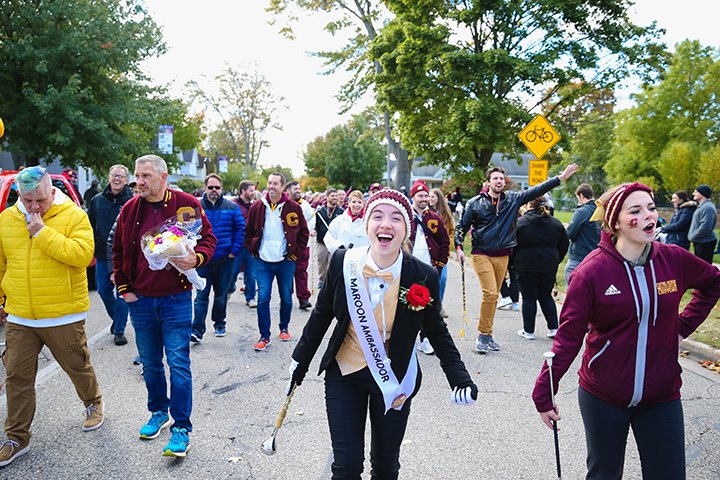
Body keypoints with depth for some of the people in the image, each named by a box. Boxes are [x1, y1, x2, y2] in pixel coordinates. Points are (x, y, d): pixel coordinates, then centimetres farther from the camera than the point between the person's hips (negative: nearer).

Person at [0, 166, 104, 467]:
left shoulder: (74, 216, -10)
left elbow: (82, 254, -25)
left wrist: (42, 232, -23)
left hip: (64, 316, -4)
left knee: (77, 367, 13)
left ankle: (93, 402, 42)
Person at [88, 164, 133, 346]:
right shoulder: (97, 200, 7)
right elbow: (90, 226, 12)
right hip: (103, 256, 4)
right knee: (104, 292, 12)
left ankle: (119, 331, 13)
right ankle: (117, 318, 37)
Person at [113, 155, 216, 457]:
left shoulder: (187, 205, -7)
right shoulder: (129, 210, 4)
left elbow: (208, 239, -1)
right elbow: (118, 252, 14)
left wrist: (197, 258, -22)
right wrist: (123, 288, 7)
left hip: (176, 299, -4)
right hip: (140, 301, 4)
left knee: (178, 364, -2)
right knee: (150, 364, 16)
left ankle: (181, 427, 7)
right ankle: (159, 413, 35)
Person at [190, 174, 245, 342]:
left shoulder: (231, 207, 2)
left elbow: (241, 228, 2)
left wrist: (234, 251, -5)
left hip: (225, 259, 1)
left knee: (221, 294, 13)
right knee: (201, 295, -4)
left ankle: (219, 324, 30)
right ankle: (197, 330, -3)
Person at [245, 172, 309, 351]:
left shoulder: (293, 208, -3)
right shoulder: (257, 207, 2)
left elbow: (304, 233, 4)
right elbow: (248, 232, 12)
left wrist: (295, 253, -1)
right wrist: (254, 251, 3)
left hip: (286, 262, 0)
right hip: (263, 262, 1)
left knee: (286, 298, 9)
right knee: (263, 298, -4)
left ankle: (284, 328, 32)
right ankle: (264, 336, 5)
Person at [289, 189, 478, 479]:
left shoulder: (424, 277, -16)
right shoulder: (343, 262, -14)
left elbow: (437, 333, -2)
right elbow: (322, 314, 1)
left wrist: (460, 380, -10)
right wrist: (300, 361, 8)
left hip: (395, 379, 0)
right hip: (344, 374, 0)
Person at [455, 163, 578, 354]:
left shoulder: (513, 199, 5)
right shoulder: (475, 203, -2)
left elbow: (536, 190, 1)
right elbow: (462, 226, 2)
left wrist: (560, 178, -5)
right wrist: (459, 247, -9)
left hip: (502, 255, 4)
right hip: (482, 254, -4)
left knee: (494, 296, 10)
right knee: (490, 293, -14)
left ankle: (487, 335, 21)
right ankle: (483, 334, 0)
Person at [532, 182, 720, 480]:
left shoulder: (674, 260, -5)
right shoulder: (592, 271, -15)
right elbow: (568, 336, -13)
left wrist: (685, 324, 6)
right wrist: (544, 394, -13)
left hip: (662, 396, 3)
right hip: (603, 396, -2)